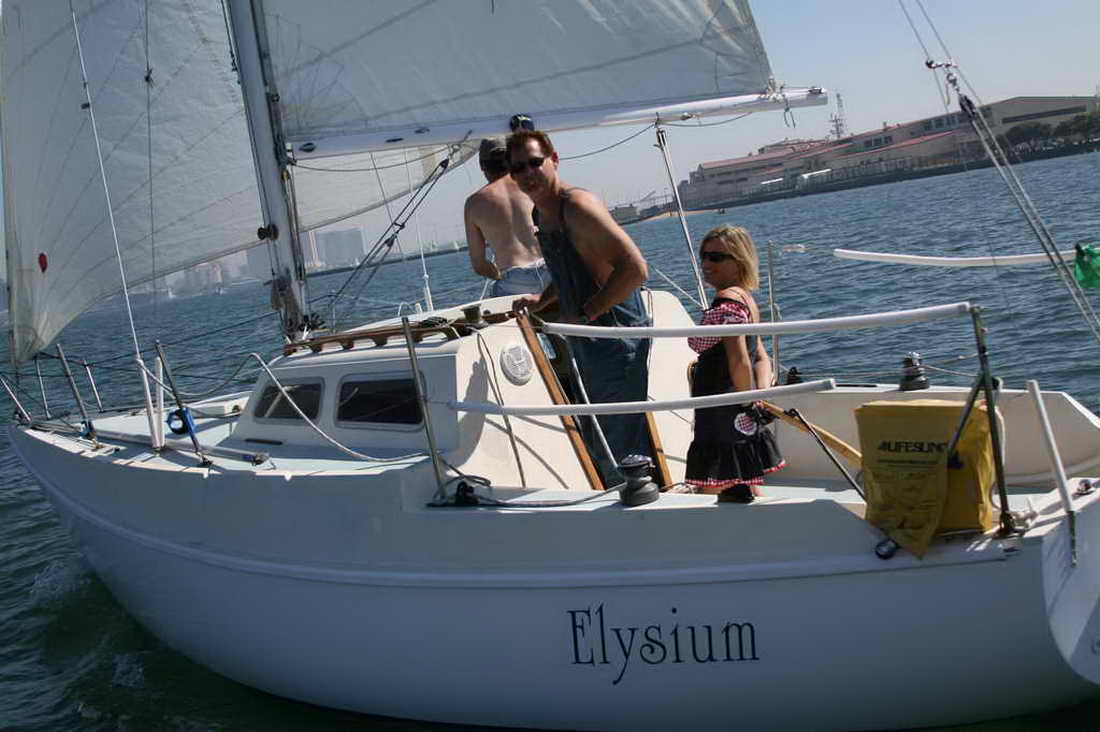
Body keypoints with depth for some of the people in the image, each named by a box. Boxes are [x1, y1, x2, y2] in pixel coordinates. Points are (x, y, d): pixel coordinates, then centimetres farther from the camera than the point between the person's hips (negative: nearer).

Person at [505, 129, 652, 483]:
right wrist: (542, 300, 13)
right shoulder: (541, 214, 11)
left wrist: (585, 314, -22)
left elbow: (635, 270, -26)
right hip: (585, 342, 10)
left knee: (623, 446, -8)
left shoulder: (578, 207, -19)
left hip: (617, 336, -10)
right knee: (596, 444, 20)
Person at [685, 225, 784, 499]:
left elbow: (739, 361, -24)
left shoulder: (727, 300, -17)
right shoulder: (746, 298, 15)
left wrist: (751, 403, -13)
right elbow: (761, 357, 13)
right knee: (748, 493, 21)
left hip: (724, 414, -10)